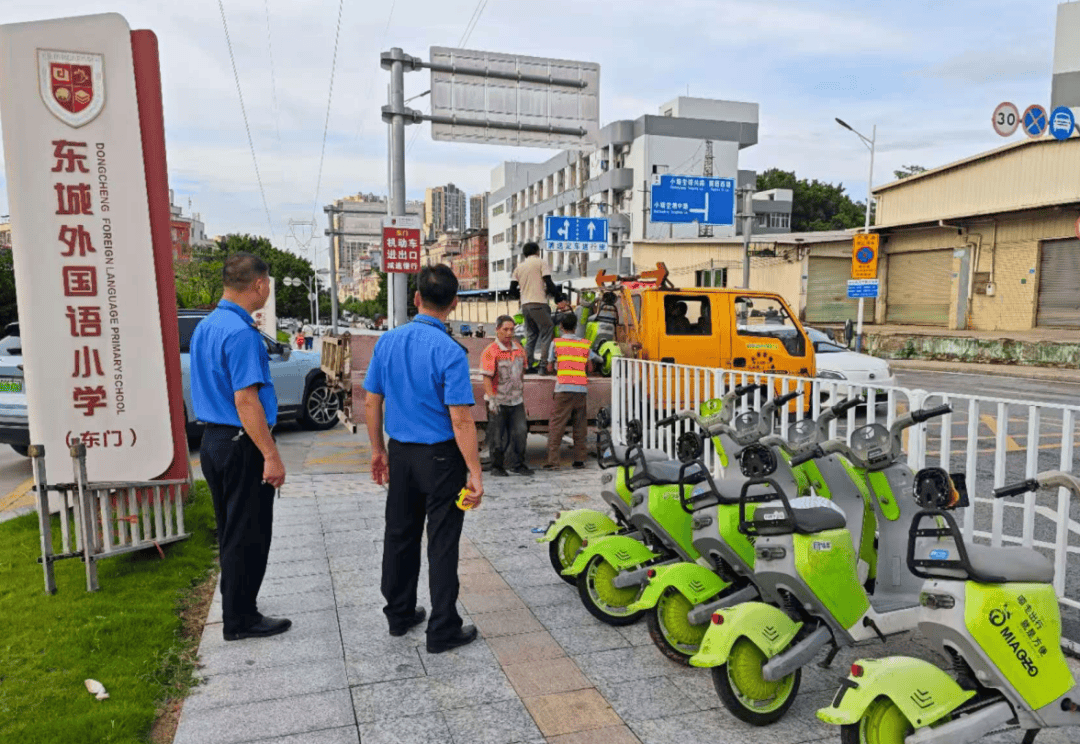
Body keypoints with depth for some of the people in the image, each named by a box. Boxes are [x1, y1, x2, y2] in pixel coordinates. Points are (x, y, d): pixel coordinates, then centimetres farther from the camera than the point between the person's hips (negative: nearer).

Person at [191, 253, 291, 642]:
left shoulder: (205, 327, 10)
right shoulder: (241, 333, -20)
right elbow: (245, 400, -24)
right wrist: (271, 456, -22)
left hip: (213, 439, 10)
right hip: (242, 444, -10)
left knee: (230, 532, 20)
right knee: (249, 534, 3)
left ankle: (235, 605, 33)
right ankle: (240, 619, 14)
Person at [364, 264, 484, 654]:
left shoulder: (387, 341, 0)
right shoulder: (449, 352, -18)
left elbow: (372, 402, 5)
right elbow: (461, 420, -21)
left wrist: (378, 450, 16)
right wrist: (475, 473, -16)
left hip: (400, 453, 6)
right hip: (440, 458, -6)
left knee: (400, 535, 18)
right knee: (442, 543, 4)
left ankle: (399, 614, 33)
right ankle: (443, 630, 13)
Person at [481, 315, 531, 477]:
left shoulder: (518, 348, 8)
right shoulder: (491, 351, -11)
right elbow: (487, 378, -15)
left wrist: (522, 394, 19)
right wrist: (492, 399, -23)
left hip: (516, 401, 5)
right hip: (498, 402, -5)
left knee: (520, 431, 0)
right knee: (497, 436, 4)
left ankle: (516, 464, 13)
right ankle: (496, 467, 18)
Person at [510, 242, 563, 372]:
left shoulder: (519, 267, 18)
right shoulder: (541, 262, 3)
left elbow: (512, 289, 13)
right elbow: (548, 282, -7)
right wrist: (558, 295, 5)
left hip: (525, 304, 6)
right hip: (538, 303, -6)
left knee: (531, 334, 13)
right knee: (547, 332, -4)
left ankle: (529, 364, 8)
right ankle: (543, 364, -13)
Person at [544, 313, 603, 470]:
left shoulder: (556, 343, 5)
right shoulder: (585, 344, 11)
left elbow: (550, 368, 8)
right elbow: (589, 368, 11)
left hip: (564, 389, -3)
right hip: (582, 389, 3)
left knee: (556, 425, -2)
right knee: (580, 426, 9)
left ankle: (552, 461, -7)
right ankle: (579, 460, 11)